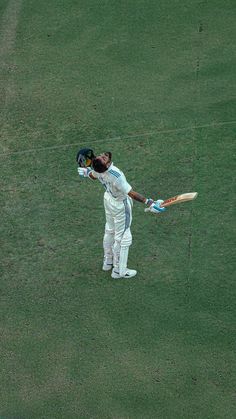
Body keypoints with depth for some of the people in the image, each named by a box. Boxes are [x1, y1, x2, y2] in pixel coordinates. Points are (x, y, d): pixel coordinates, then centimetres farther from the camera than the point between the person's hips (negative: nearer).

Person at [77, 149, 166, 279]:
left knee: (110, 231, 28)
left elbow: (94, 176, 3)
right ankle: (119, 270, 26)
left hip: (108, 199, 7)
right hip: (120, 205, -7)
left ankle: (107, 262, 47)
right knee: (122, 238, 11)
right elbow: (131, 193, -37)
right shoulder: (116, 176, -42)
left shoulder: (96, 169, -22)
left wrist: (87, 173, 25)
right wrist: (149, 202, -40)